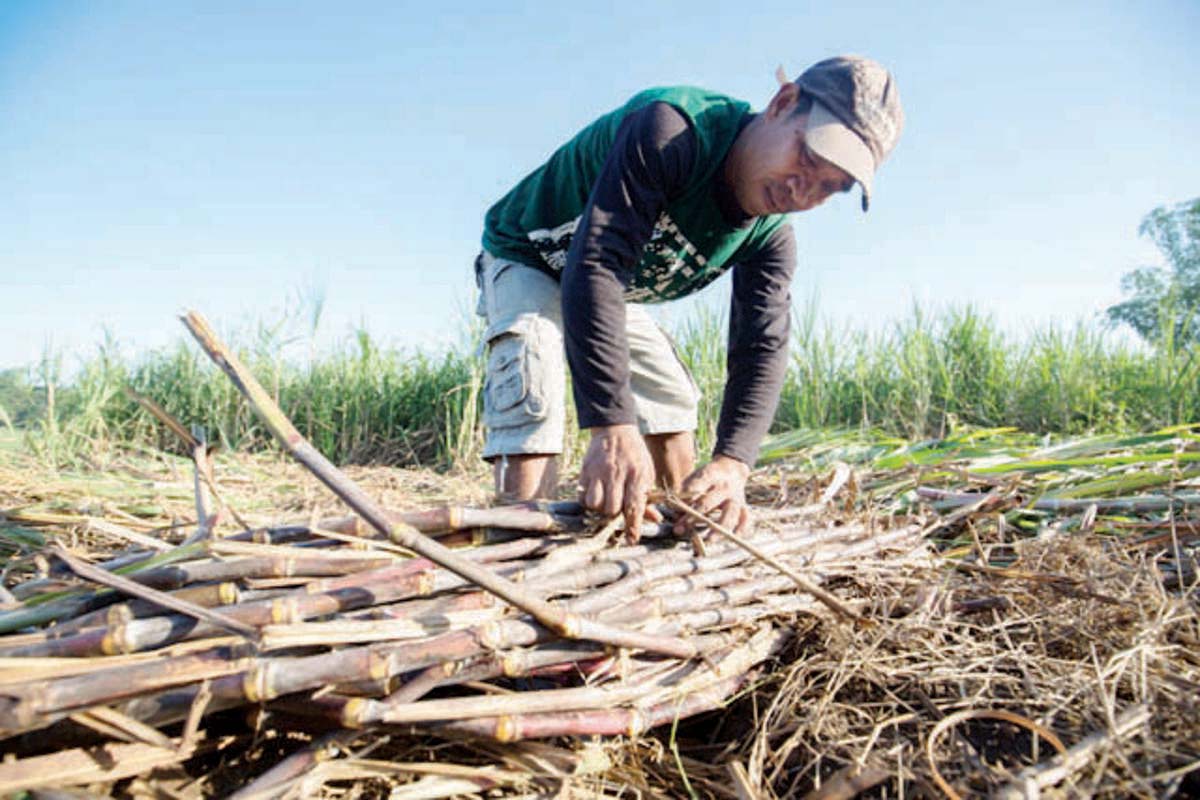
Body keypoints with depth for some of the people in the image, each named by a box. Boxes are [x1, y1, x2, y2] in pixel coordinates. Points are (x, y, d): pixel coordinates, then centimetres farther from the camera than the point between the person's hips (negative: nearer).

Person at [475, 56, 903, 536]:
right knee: (535, 408, -30)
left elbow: (763, 348, -20)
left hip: (611, 293, 7)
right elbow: (594, 265, -46)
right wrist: (612, 426, -56)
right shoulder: (672, 131, -37)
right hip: (525, 262, -7)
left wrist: (731, 464, -39)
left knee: (673, 403, 9)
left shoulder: (771, 236, -13)